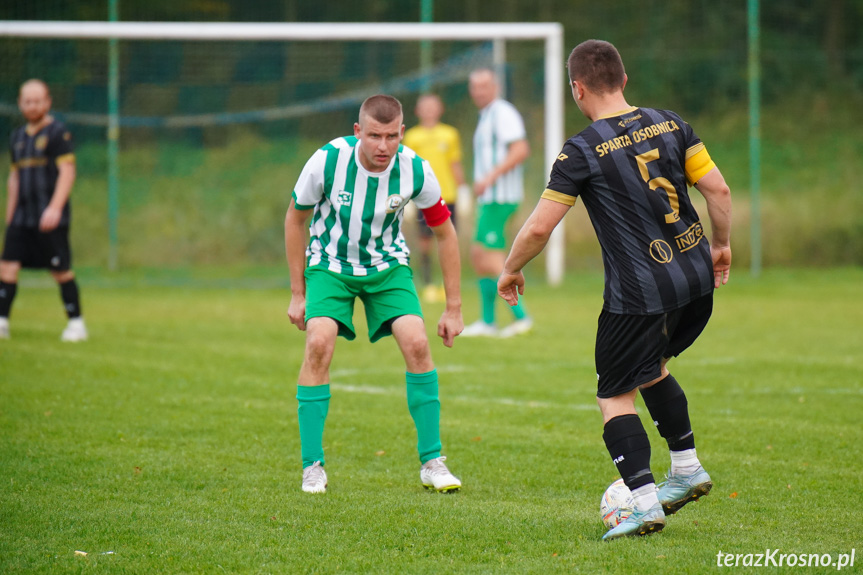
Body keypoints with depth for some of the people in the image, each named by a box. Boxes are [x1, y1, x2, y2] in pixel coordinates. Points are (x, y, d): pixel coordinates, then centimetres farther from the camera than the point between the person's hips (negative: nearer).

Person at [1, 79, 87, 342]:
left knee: (61, 270, -3)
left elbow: (67, 172, -12)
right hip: (21, 218, 6)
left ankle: (76, 323, 7)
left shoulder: (58, 133, -5)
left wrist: (55, 207, -22)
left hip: (50, 219, -6)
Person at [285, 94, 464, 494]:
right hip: (330, 264, -1)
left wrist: (453, 309, -3)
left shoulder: (415, 170, -20)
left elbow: (444, 233, -4)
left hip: (388, 265, 1)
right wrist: (297, 293, -3)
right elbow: (295, 219, -6)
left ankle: (432, 462, -5)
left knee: (416, 343, -18)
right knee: (319, 344, -23)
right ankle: (312, 467, -12)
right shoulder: (327, 161, -24)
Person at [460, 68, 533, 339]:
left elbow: (521, 150, -22)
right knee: (478, 256, 10)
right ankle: (487, 322, 13)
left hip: (499, 197, -10)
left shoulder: (502, 113, -11)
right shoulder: (487, 116, 19)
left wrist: (490, 176, -28)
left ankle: (520, 316, -13)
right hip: (489, 198, 10)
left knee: (489, 258, -13)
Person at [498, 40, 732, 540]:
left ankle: (645, 503, -10)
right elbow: (718, 188, 4)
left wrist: (511, 271, 8)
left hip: (639, 292, -6)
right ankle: (687, 468, 31)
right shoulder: (670, 124, 4)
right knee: (650, 367, 29)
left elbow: (538, 228, -9)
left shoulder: (582, 152, -10)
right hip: (697, 280, 6)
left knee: (615, 396, 4)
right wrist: (721, 244, 20)